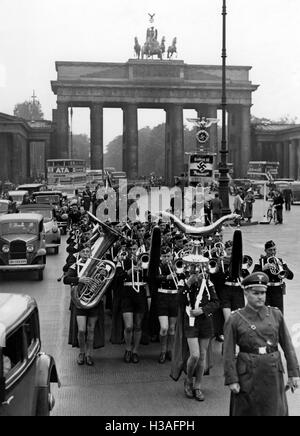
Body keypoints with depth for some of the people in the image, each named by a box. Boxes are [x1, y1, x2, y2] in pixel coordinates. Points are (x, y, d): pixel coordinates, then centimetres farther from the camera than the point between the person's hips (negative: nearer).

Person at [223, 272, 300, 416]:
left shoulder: (276, 314, 2)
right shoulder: (235, 320, -6)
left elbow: (287, 345, 4)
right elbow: (228, 353, -6)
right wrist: (231, 380, -10)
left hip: (273, 374, 2)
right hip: (248, 376, -2)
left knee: (276, 410, 9)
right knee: (246, 411, 8)